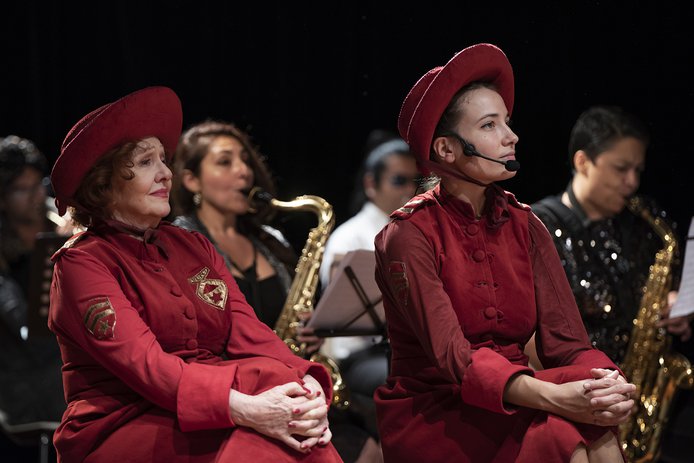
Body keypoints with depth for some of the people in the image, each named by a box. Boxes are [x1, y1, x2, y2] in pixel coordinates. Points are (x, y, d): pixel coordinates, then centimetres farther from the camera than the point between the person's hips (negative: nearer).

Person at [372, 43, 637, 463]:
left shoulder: (525, 227, 8)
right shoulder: (409, 235, -8)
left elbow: (567, 341, -2)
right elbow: (452, 355, -21)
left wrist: (611, 384, -25)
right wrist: (552, 397, -36)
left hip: (514, 406, 5)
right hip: (431, 418, -5)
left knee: (591, 418, -27)